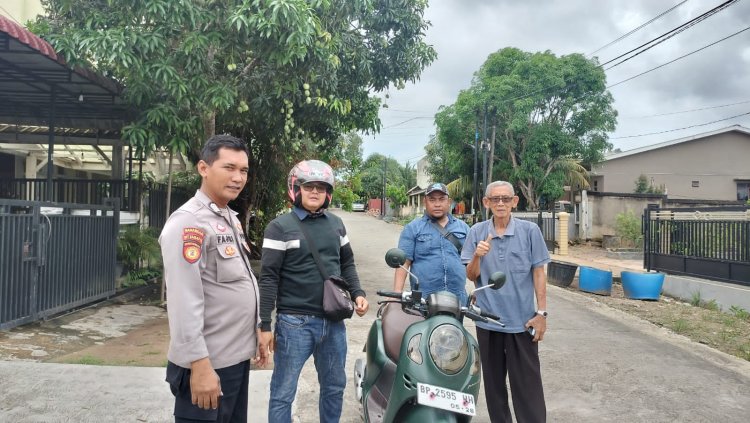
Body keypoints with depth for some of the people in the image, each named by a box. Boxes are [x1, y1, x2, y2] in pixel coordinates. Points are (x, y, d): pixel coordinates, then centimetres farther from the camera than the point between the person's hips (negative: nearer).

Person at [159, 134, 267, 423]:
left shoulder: (231, 219, 12)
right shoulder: (189, 222, -17)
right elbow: (184, 302, -23)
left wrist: (256, 331, 19)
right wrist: (200, 365, -24)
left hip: (238, 357, 9)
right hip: (209, 364, -9)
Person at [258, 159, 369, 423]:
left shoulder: (336, 224, 9)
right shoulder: (280, 227, -6)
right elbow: (269, 278, -9)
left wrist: (357, 293, 3)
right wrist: (265, 325, -12)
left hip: (333, 321, 5)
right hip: (294, 322, -5)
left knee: (335, 387, 18)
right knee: (283, 393, 5)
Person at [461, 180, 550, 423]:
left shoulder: (529, 231, -4)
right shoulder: (476, 232, 0)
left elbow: (538, 273, 0)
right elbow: (471, 276, 1)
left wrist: (541, 312, -3)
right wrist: (477, 256, -19)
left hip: (522, 320, -2)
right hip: (488, 319, 2)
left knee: (527, 384, 4)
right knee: (493, 382, 15)